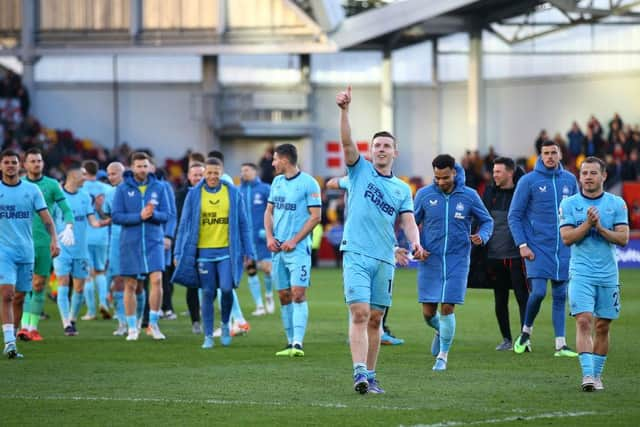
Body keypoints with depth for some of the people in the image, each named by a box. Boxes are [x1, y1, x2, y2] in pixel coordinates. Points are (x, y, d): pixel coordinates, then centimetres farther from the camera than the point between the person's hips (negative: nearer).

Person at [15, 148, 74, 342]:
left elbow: (66, 209, 3)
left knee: (39, 285, 4)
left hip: (44, 242, 1)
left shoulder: (52, 185, 5)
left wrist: (69, 227, -14)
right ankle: (24, 326, -12)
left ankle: (33, 327, 10)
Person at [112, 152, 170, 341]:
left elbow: (166, 215, 2)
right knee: (130, 285, 4)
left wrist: (153, 214, -19)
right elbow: (116, 216, -6)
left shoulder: (158, 188, 5)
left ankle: (154, 323, 0)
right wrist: (139, 216, -17)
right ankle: (132, 327, 14)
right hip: (130, 243, 0)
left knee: (157, 280, -13)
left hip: (154, 242, 1)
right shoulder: (123, 189, 0)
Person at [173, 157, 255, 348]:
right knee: (208, 293, 1)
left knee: (226, 288, -12)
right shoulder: (194, 194, 3)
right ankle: (208, 336, 10)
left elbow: (243, 224, 7)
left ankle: (225, 324, 15)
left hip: (227, 251, 0)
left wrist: (248, 251, 3)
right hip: (203, 252, 0)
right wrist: (179, 252, 1)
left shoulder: (233, 193, 4)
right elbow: (185, 224, 5)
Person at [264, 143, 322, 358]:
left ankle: (298, 343, -18)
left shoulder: (308, 183, -7)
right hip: (278, 248, 7)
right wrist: (269, 237, 2)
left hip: (298, 248, -7)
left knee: (298, 294, -13)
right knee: (284, 296, 7)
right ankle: (290, 342, 13)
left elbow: (315, 216, -9)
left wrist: (294, 241, -13)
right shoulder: (277, 182, 14)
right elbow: (269, 211, 19)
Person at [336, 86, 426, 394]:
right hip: (356, 254, -3)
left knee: (375, 319, 7)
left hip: (385, 259, 4)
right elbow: (347, 141, -9)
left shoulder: (402, 189, 14)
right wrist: (344, 109, -24)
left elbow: (408, 221, 4)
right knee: (360, 313, -15)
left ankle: (370, 376, 13)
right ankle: (359, 372, -23)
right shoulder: (360, 170, 6)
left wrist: (415, 242, -18)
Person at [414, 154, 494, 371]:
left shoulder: (469, 196, -2)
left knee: (447, 308, -7)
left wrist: (481, 236, -12)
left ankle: (443, 355, 9)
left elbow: (487, 221, 9)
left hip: (457, 261, -1)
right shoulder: (424, 195, -1)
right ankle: (440, 331, 37)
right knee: (428, 312, 1)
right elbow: (412, 223, 8)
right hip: (430, 261, 1)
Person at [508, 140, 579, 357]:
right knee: (538, 292, -13)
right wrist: (522, 245, -11)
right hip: (537, 247, -3)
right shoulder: (528, 181, -4)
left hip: (563, 248, 4)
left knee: (560, 296, 4)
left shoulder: (569, 180, 7)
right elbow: (514, 216, -2)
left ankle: (560, 345, 7)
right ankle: (526, 332, 10)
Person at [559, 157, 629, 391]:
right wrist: (587, 224, -19)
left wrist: (600, 228, -16)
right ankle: (587, 374, -21)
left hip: (608, 275, 2)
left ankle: (597, 374, 18)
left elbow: (623, 238, -3)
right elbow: (566, 238, -7)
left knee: (602, 327, 6)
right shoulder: (569, 204, 1)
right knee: (584, 321, -15)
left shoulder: (617, 204, 4)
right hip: (581, 273, -2)